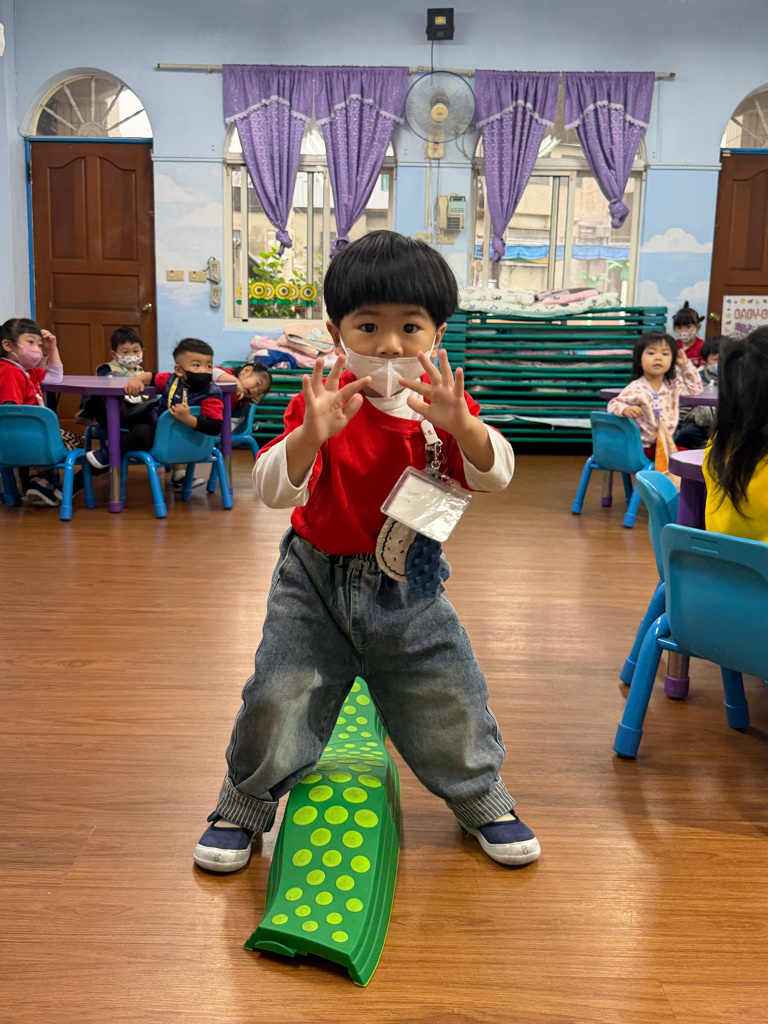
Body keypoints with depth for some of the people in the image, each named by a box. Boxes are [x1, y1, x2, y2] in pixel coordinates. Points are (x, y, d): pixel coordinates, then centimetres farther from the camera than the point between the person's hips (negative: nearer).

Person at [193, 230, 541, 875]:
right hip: (317, 580, -1)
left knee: (449, 701, 9)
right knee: (279, 700, 3)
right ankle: (245, 805, 31)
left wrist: (462, 426, -38)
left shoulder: (443, 403, -7)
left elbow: (496, 476, -18)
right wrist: (309, 434, -43)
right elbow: (273, 491, -23)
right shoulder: (322, 402, -14)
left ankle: (482, 798, 37)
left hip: (409, 586, 2)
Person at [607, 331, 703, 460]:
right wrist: (625, 409, -35)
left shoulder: (673, 385, 10)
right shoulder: (636, 388, -11)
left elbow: (695, 389, 24)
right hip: (645, 447, -7)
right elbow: (613, 404, -12)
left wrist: (686, 365, 15)